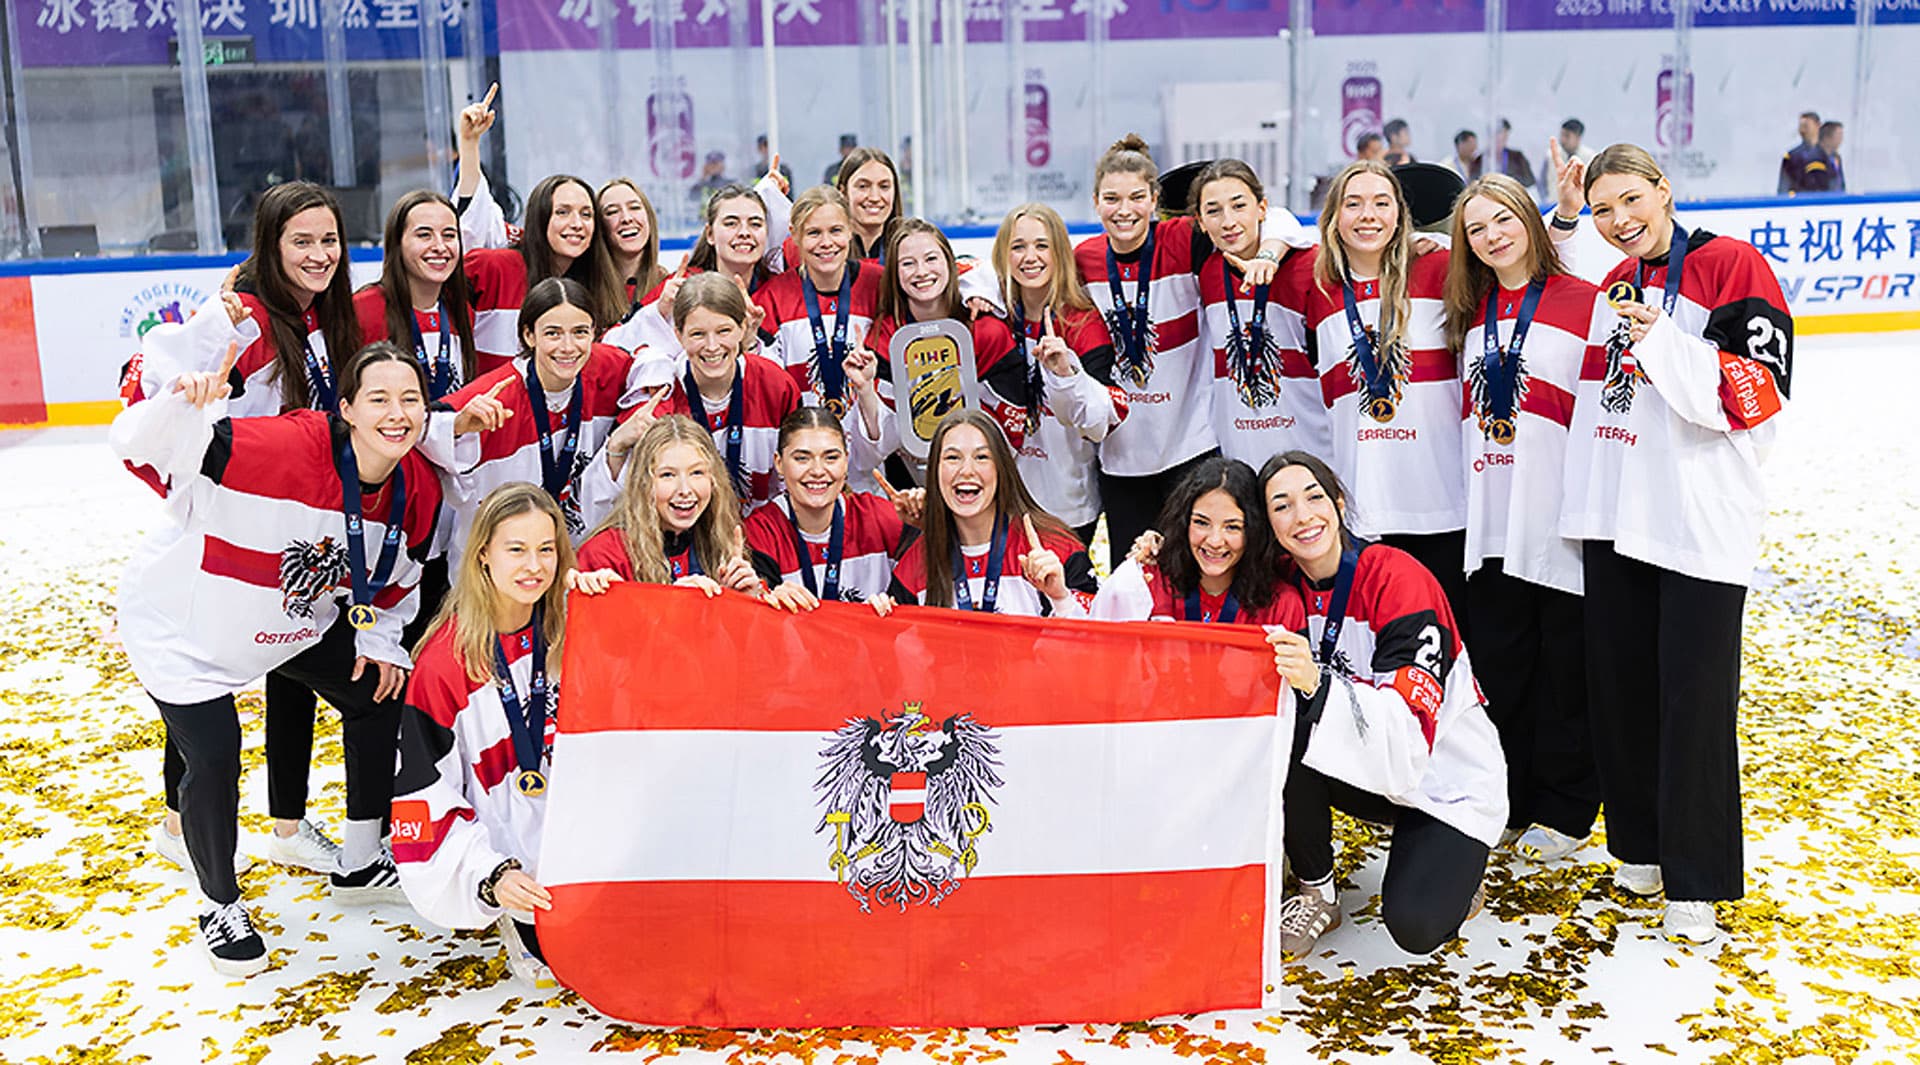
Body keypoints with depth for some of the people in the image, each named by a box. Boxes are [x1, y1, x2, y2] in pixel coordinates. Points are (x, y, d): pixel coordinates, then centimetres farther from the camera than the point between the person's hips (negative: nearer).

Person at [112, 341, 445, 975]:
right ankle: (220, 907, 16)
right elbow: (141, 446, -37)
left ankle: (358, 865, 30)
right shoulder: (280, 448, -36)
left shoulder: (417, 489, -14)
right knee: (213, 757, -12)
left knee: (381, 699, 8)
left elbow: (397, 575, 7)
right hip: (185, 619, -6)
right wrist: (183, 405, -56)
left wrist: (380, 639, 0)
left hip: (302, 623, 7)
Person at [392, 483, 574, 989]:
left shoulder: (569, 634, -1)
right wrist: (490, 874, -23)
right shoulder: (445, 661, -14)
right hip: (498, 847, -5)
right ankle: (520, 927, 7)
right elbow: (424, 791, -12)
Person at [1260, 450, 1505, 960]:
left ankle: (1453, 877, 12)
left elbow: (1408, 726, -32)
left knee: (1414, 927, -24)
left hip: (1448, 779, -5)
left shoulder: (1398, 579, -23)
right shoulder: (1288, 588, -5)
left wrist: (1317, 684, -50)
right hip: (1369, 773, 5)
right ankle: (1317, 895, -4)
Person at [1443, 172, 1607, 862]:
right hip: (1489, 521, 5)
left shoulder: (1584, 303, -5)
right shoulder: (1471, 313, 13)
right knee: (1497, 664, 11)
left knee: (1565, 669, 4)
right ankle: (1508, 802, 23)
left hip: (1558, 521, -5)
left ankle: (1564, 811, 17)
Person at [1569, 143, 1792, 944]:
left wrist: (1662, 340, -21)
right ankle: (1641, 845, 27)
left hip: (1702, 524, -6)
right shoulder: (1612, 289, 13)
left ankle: (1695, 884, 5)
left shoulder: (1731, 268, -5)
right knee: (1621, 688, 11)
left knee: (1694, 699, -4)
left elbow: (1757, 396, -14)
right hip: (1615, 517, 6)